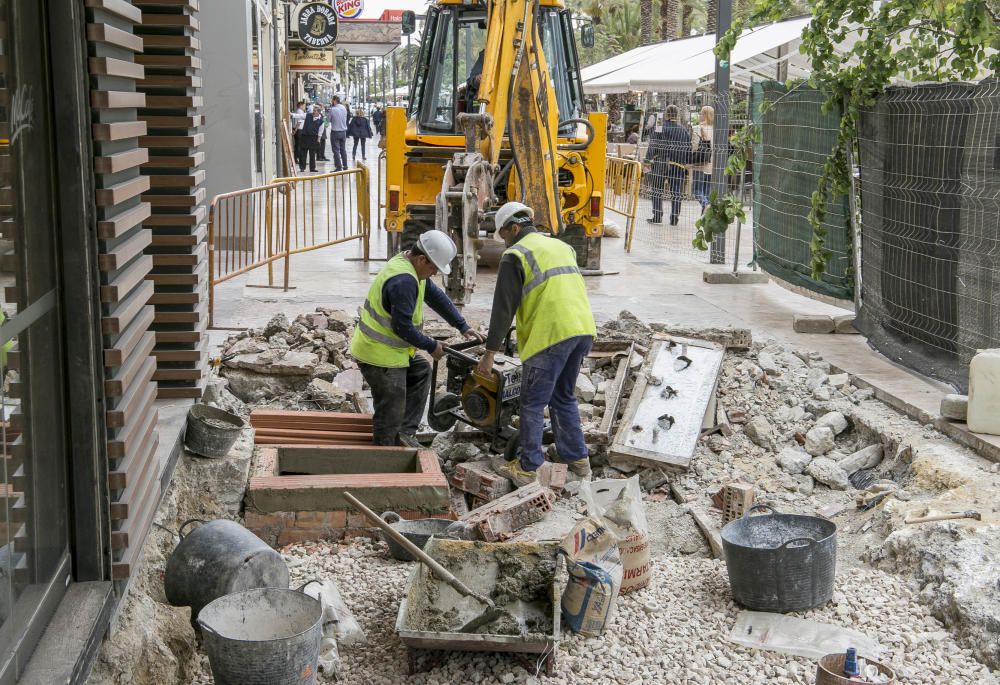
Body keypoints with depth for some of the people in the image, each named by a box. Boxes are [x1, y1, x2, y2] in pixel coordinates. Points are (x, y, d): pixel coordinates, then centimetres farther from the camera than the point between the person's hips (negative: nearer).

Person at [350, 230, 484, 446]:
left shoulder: (413, 268, 6)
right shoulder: (403, 280, -26)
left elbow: (436, 297, 15)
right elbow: (402, 326, -25)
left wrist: (462, 326, 13)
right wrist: (431, 346, -12)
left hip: (392, 349, 10)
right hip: (380, 355, -10)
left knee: (421, 371, 21)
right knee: (391, 414, -2)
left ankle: (405, 432, 18)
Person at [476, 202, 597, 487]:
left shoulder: (516, 255, -3)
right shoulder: (562, 246, 21)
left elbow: (503, 308, -6)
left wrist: (489, 353, -4)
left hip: (549, 335, -7)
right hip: (583, 330, 7)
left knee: (533, 403, 4)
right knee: (564, 397, 22)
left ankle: (527, 469, 9)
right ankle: (577, 458, 26)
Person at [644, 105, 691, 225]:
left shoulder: (659, 129, -7)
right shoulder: (684, 131, 5)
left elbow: (652, 147, -9)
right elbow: (688, 149, 8)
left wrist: (647, 162, -3)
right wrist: (687, 164, 16)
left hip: (660, 164, -2)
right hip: (678, 165, 2)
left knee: (657, 191, 9)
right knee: (676, 193, 5)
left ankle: (657, 216, 8)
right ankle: (674, 218, 4)